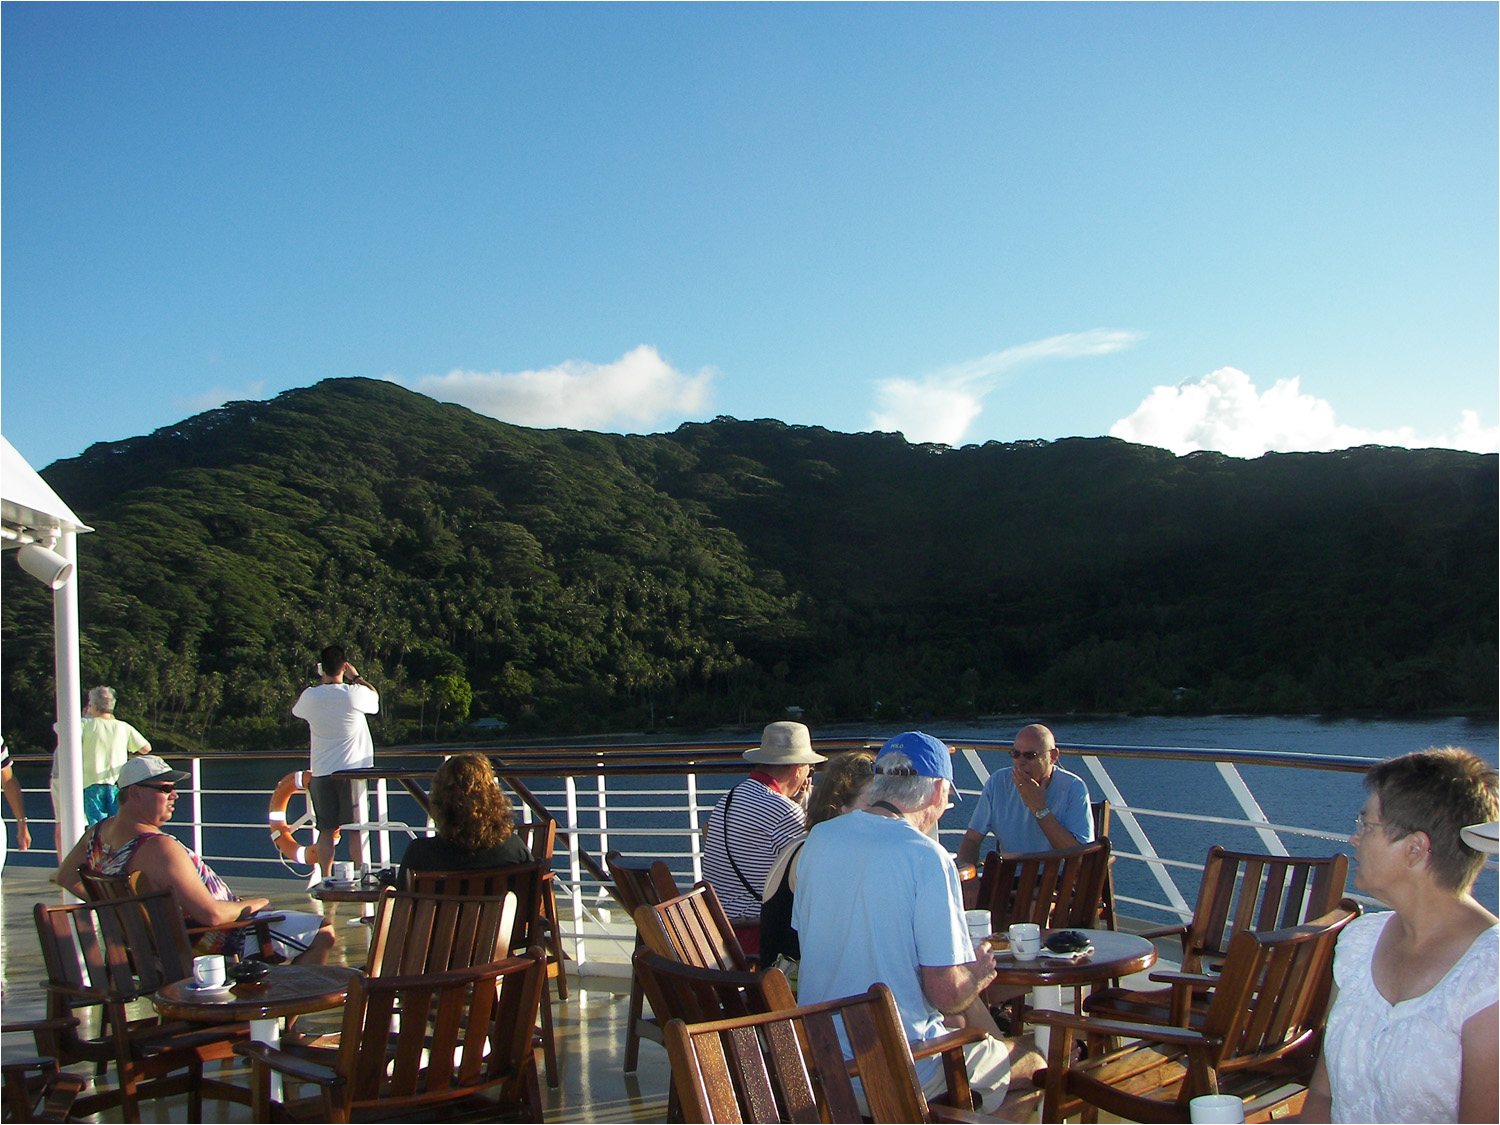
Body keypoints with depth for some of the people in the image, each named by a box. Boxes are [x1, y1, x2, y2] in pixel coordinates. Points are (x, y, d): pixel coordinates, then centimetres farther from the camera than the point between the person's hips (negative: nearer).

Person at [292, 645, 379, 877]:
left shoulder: (311, 696, -4)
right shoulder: (355, 693, -10)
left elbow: (295, 710, 20)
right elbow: (375, 697, 14)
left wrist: (319, 682, 23)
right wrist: (356, 677, 23)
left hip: (321, 772, 2)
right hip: (353, 770, -2)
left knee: (326, 830, 6)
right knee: (357, 829, 3)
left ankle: (326, 881, 7)